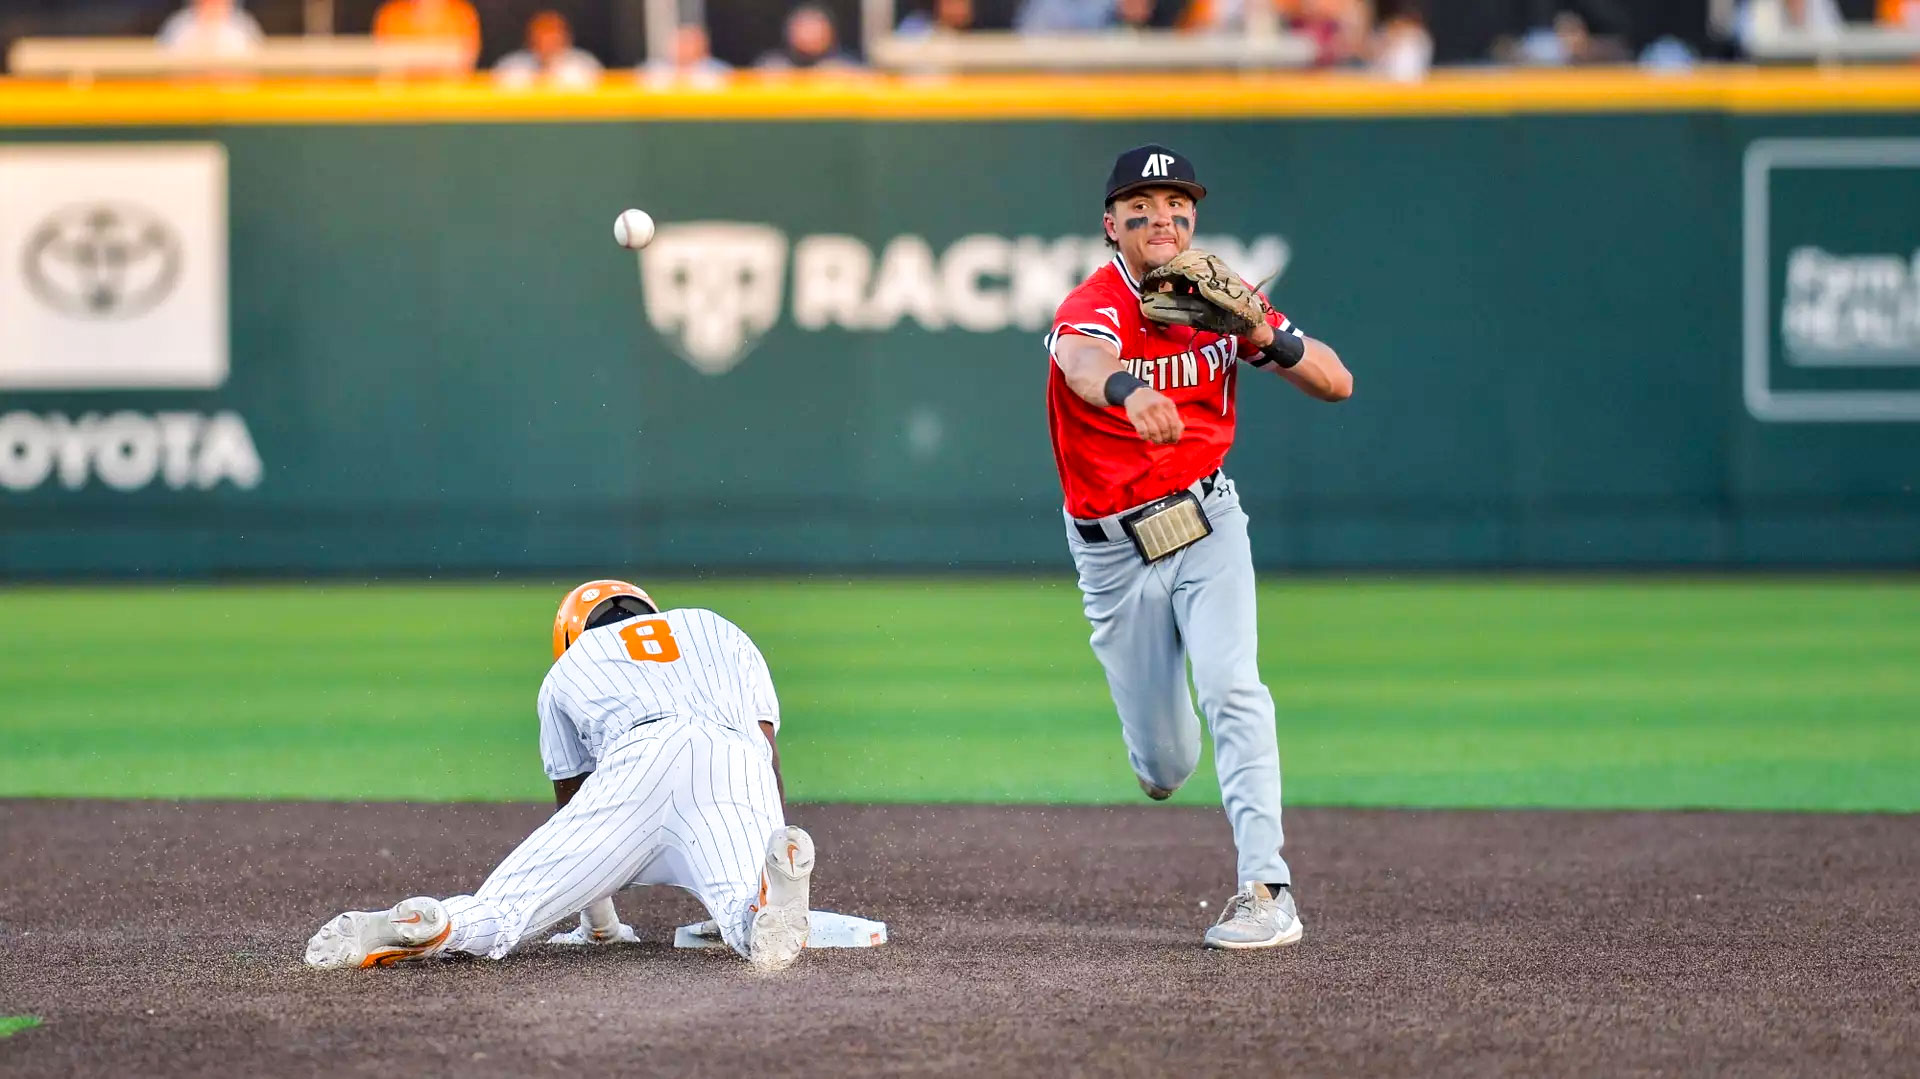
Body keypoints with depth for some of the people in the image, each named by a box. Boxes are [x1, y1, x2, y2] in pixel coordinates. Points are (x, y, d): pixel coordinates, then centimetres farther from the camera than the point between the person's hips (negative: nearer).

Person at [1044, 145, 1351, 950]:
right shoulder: (1092, 308, -19)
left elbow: (1337, 384, -6)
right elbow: (1083, 362, -45)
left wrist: (1268, 338, -26)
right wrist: (1127, 389, -69)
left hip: (1207, 524, 2)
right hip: (1115, 552, -2)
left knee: (1231, 689, -21)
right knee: (1164, 766, 6)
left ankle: (1267, 891, -23)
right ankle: (1159, 748, 45)